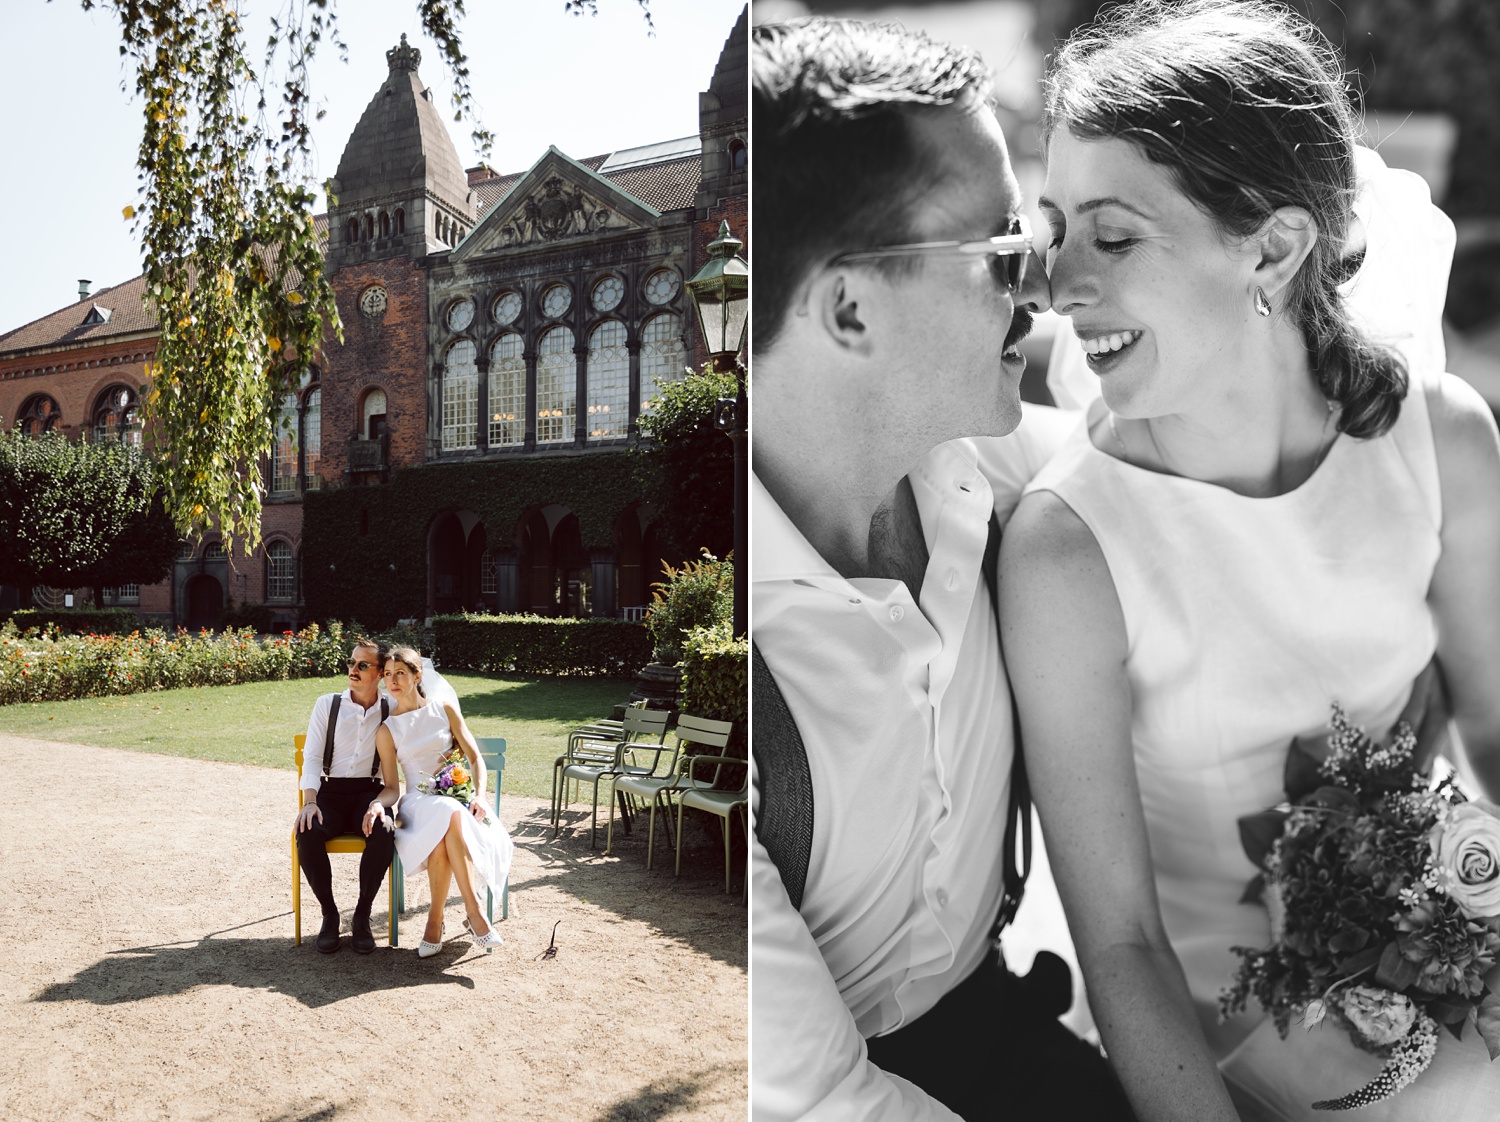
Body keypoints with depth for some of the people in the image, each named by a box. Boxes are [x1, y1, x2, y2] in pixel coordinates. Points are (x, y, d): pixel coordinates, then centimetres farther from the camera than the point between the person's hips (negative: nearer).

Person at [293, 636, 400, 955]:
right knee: (307, 834, -31)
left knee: (383, 833, -33)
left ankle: (362, 916, -12)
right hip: (329, 791, 1)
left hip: (369, 792, -1)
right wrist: (309, 802, -16)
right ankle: (329, 914, -8)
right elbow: (312, 756, 0)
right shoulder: (327, 704, 7)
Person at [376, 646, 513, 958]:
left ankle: (435, 919, -21)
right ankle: (473, 910, -30)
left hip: (458, 796, 1)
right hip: (419, 802, 0)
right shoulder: (387, 729, 7)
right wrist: (376, 805, -18)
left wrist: (479, 795, -11)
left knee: (442, 842, -37)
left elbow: (475, 758, 6)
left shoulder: (444, 707, 7)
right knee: (448, 815, -38)